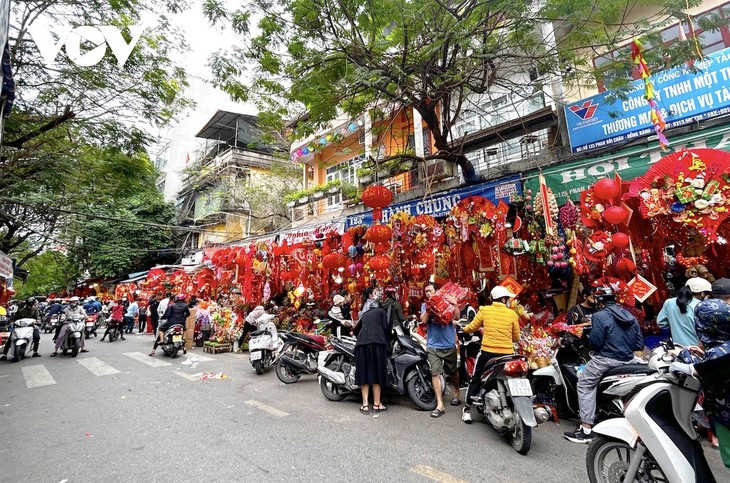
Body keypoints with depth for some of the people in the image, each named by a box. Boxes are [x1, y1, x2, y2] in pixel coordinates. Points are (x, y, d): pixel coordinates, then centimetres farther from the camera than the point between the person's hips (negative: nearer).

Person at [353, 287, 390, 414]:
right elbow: (385, 327, 2)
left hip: (362, 343, 4)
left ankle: (365, 405, 6)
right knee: (377, 373, 3)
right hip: (377, 343, -4)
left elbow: (356, 329, 32)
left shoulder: (365, 313, 27)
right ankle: (376, 404, 9)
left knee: (364, 373, 5)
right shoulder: (381, 311, 14)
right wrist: (387, 341, 15)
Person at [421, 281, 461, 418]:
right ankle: (440, 405, -1)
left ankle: (457, 393, 43)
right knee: (435, 374, -8)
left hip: (449, 344, 0)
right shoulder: (425, 305, 7)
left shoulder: (446, 301, 1)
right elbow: (423, 320, -9)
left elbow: (457, 316, -10)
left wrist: (455, 304, -24)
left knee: (453, 371, 18)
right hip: (433, 345, 0)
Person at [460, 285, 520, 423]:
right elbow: (516, 337, 6)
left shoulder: (484, 310, -2)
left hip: (487, 352, 0)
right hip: (507, 354, 1)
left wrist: (464, 329, 26)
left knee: (476, 380, 13)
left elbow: (472, 328, 5)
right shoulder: (512, 314, -1)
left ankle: (467, 409, 14)